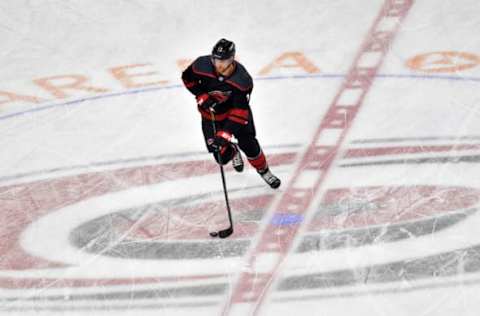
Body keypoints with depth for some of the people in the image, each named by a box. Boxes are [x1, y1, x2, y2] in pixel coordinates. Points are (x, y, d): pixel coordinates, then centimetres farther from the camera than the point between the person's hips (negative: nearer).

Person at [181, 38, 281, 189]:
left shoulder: (242, 80, -33)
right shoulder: (202, 65, -28)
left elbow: (240, 111, -32)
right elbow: (187, 78, -5)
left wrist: (226, 133, -39)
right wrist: (201, 96, -17)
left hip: (235, 108, -1)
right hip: (211, 112, 1)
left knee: (248, 144, -4)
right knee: (222, 156, -1)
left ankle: (263, 170, 28)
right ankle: (232, 152, 38)